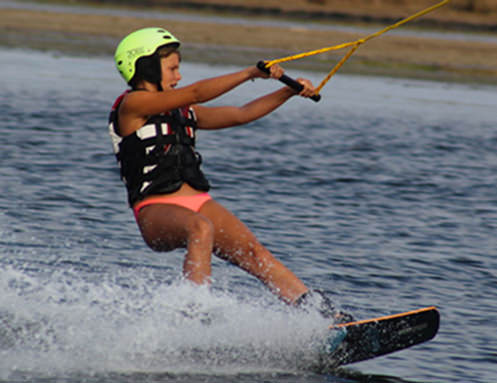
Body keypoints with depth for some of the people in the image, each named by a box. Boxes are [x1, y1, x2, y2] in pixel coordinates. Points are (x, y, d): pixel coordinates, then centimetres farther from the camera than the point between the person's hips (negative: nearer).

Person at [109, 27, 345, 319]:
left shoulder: (182, 112, 22)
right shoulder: (132, 105, -1)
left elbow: (241, 115, 24)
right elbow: (197, 92, -11)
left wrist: (289, 92, 15)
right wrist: (252, 73, -13)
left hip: (198, 204, 7)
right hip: (157, 210, -7)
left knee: (253, 252, -15)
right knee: (201, 229, -38)